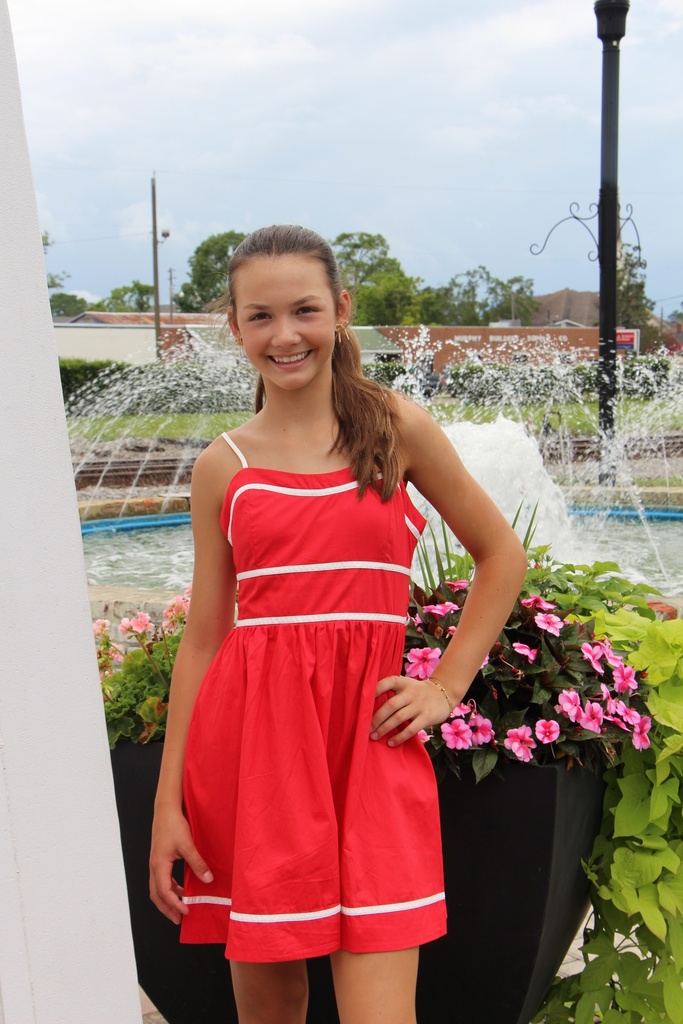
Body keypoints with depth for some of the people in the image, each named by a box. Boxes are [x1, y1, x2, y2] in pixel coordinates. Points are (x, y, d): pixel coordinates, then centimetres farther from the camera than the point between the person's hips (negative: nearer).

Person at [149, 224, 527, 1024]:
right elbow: (202, 639, 6)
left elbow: (501, 555, 13)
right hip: (248, 734, 1)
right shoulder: (222, 467, 6)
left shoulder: (396, 428, 4)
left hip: (369, 731, -1)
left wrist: (446, 685, 5)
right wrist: (168, 803, 4)